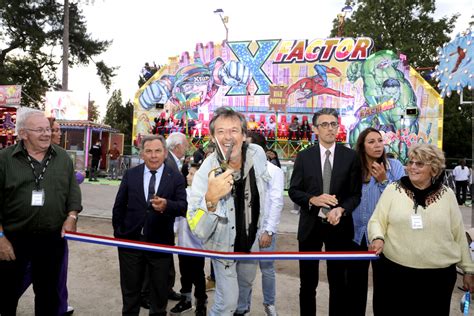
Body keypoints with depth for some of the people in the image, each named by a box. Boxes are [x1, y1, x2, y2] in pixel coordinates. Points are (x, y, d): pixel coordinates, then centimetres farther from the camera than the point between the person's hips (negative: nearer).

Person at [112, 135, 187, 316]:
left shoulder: (176, 177, -6)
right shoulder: (130, 174, 0)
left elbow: (183, 206, -16)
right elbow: (119, 206, 4)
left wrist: (166, 205, -36)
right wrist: (118, 233, 2)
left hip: (161, 243, -1)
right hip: (130, 241, 2)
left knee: (159, 290, 17)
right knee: (130, 289, 19)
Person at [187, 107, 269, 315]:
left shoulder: (257, 154, -21)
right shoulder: (206, 173, -33)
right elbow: (198, 231, -36)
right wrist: (211, 199, -54)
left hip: (251, 239, 5)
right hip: (224, 245, -5)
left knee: (246, 282, 29)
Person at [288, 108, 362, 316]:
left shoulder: (350, 156, -1)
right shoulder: (304, 156, 0)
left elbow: (356, 194, -2)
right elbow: (293, 191, -1)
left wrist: (341, 209, -21)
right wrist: (312, 199, -19)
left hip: (339, 226, 0)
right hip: (310, 226, 0)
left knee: (338, 281, 15)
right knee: (308, 282, 14)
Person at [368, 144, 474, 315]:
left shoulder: (447, 194, 4)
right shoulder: (393, 189, -2)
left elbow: (458, 235, 10)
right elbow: (376, 221, -1)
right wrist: (378, 238, -21)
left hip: (439, 276, 2)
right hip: (394, 272, -1)